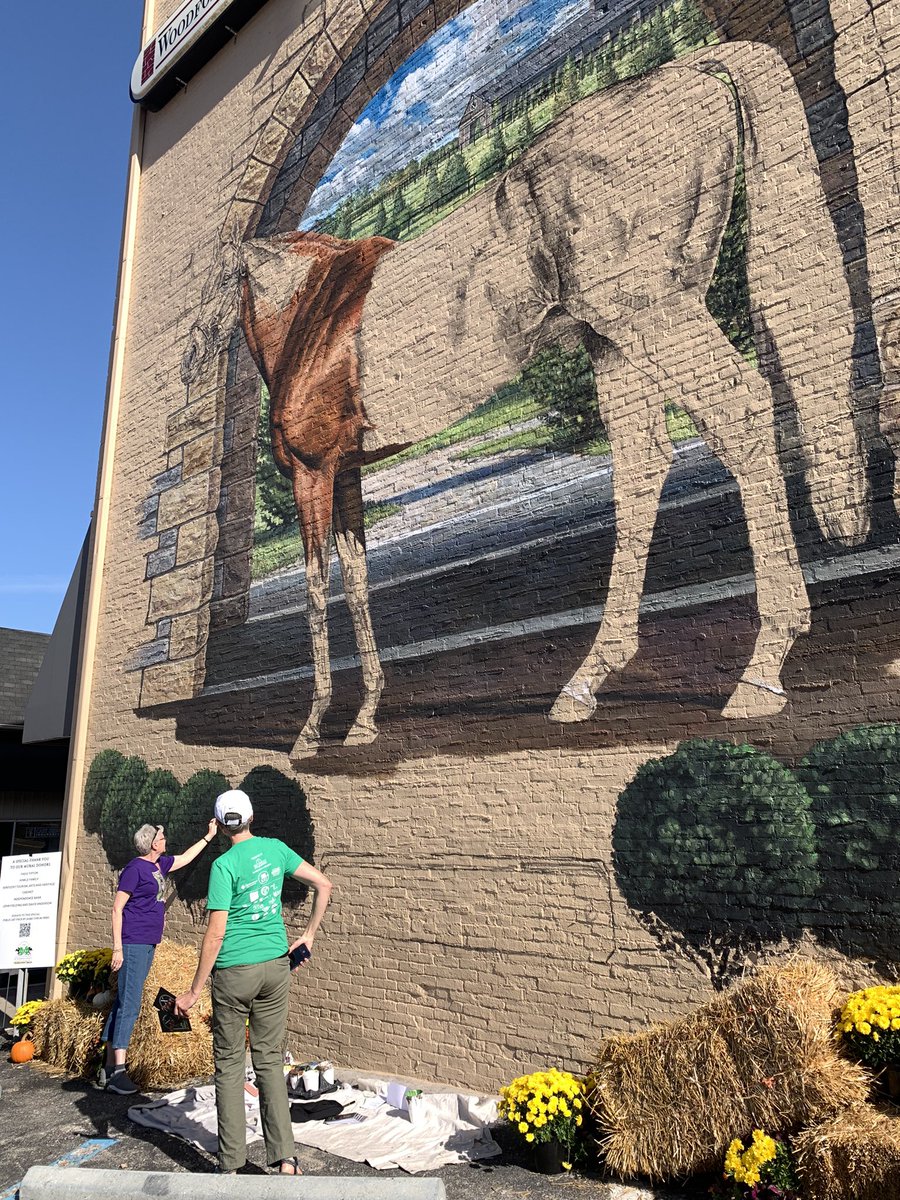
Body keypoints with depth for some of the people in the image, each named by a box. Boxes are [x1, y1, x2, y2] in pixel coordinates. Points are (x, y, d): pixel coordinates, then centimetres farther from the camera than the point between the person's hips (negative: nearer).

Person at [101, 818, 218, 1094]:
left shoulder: (160, 865, 14)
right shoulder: (135, 868, -10)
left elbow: (186, 858, 32)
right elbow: (117, 908, -12)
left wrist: (209, 837, 35)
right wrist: (117, 948, -16)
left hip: (148, 945, 8)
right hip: (134, 944, -8)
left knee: (122, 1004, 10)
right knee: (129, 1006, -10)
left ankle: (109, 1068, 15)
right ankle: (117, 1072, -8)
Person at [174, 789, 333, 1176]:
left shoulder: (224, 865, -14)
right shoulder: (275, 849, 1)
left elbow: (215, 934, -16)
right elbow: (324, 885, 4)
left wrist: (194, 992, -9)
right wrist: (307, 936, 11)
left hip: (234, 971, -4)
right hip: (276, 967, 4)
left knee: (229, 1064, 9)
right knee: (270, 1060, 12)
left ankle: (231, 1165, 16)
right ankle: (284, 1159, 11)